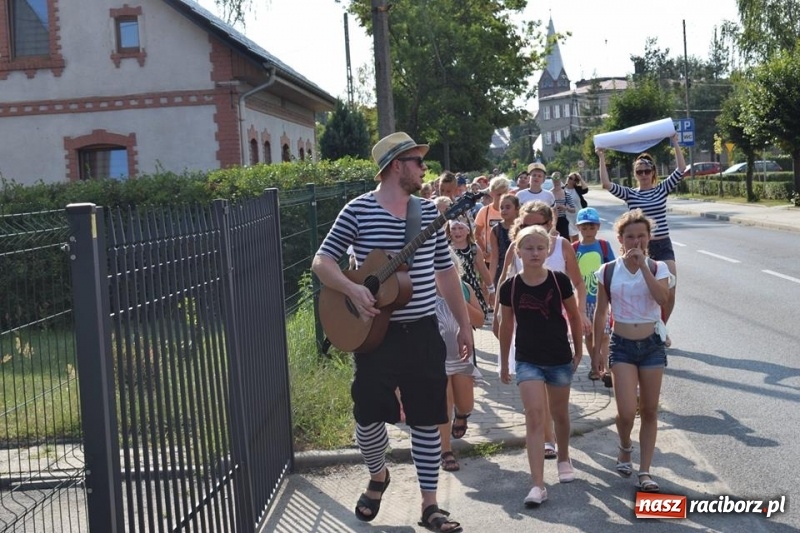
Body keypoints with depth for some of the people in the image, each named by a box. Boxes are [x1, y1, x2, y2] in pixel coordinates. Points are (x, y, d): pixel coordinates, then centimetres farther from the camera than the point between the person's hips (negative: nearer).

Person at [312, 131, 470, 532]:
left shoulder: (429, 211, 6)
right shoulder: (358, 210, -5)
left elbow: (445, 271, 12)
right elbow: (322, 262, -5)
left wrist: (464, 324, 12)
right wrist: (353, 290, -22)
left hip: (423, 332, 3)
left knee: (427, 420, 5)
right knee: (368, 415, 5)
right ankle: (378, 477, 36)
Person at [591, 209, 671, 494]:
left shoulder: (657, 268, -1)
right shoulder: (608, 271, -1)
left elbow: (663, 297, -22)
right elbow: (601, 313, 5)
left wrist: (643, 265, -21)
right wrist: (596, 350, 5)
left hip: (652, 344, 1)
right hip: (622, 345, -1)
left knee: (649, 411, 6)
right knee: (626, 411, -11)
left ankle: (645, 471, 15)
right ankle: (625, 449, 22)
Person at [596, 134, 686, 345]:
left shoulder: (662, 189, 5)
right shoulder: (629, 194, 3)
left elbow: (681, 170, -7)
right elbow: (607, 184, -12)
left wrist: (675, 144, -9)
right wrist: (602, 159, -13)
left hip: (663, 246, 1)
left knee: (669, 292, -6)